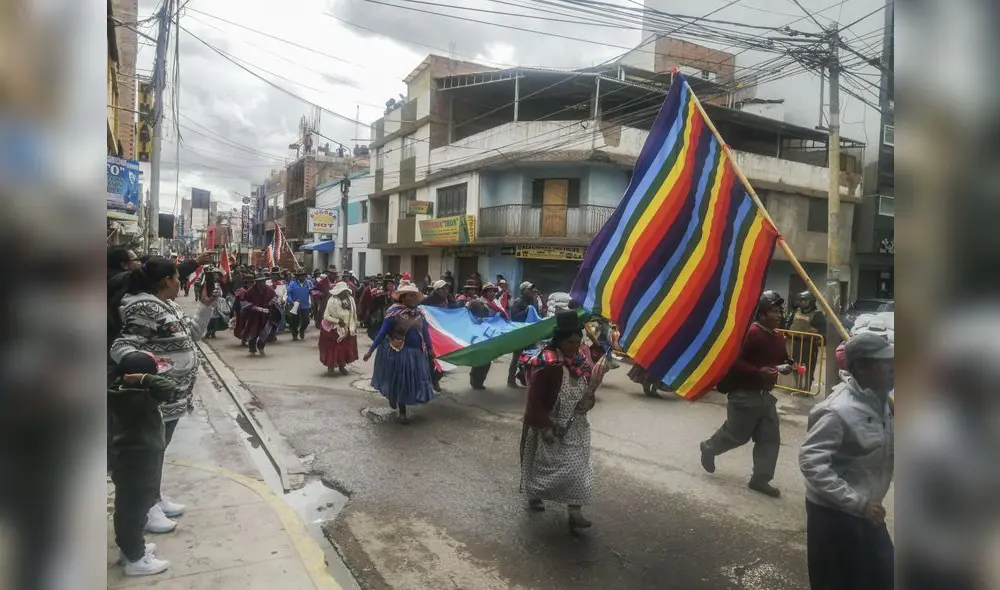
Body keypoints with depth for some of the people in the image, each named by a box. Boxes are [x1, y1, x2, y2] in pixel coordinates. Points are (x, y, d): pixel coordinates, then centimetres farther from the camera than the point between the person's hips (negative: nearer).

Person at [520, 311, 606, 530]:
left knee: (578, 467, 3)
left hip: (575, 428, 6)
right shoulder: (546, 362, -22)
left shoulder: (580, 361, -1)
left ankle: (575, 512, 10)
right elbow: (534, 399, -20)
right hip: (550, 427, -6)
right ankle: (534, 494, 39)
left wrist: (589, 401, -9)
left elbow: (588, 389, 13)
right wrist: (544, 427, -22)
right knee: (545, 463, 11)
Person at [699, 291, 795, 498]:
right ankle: (709, 448, 34)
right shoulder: (750, 333, -19)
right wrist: (758, 371, -30)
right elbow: (733, 361, -24)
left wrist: (787, 367, 4)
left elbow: (783, 359, 27)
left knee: (770, 438, 7)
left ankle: (760, 479, 17)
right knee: (737, 434, 6)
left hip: (765, 395, 9)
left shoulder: (778, 338, 10)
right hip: (745, 394, -9)